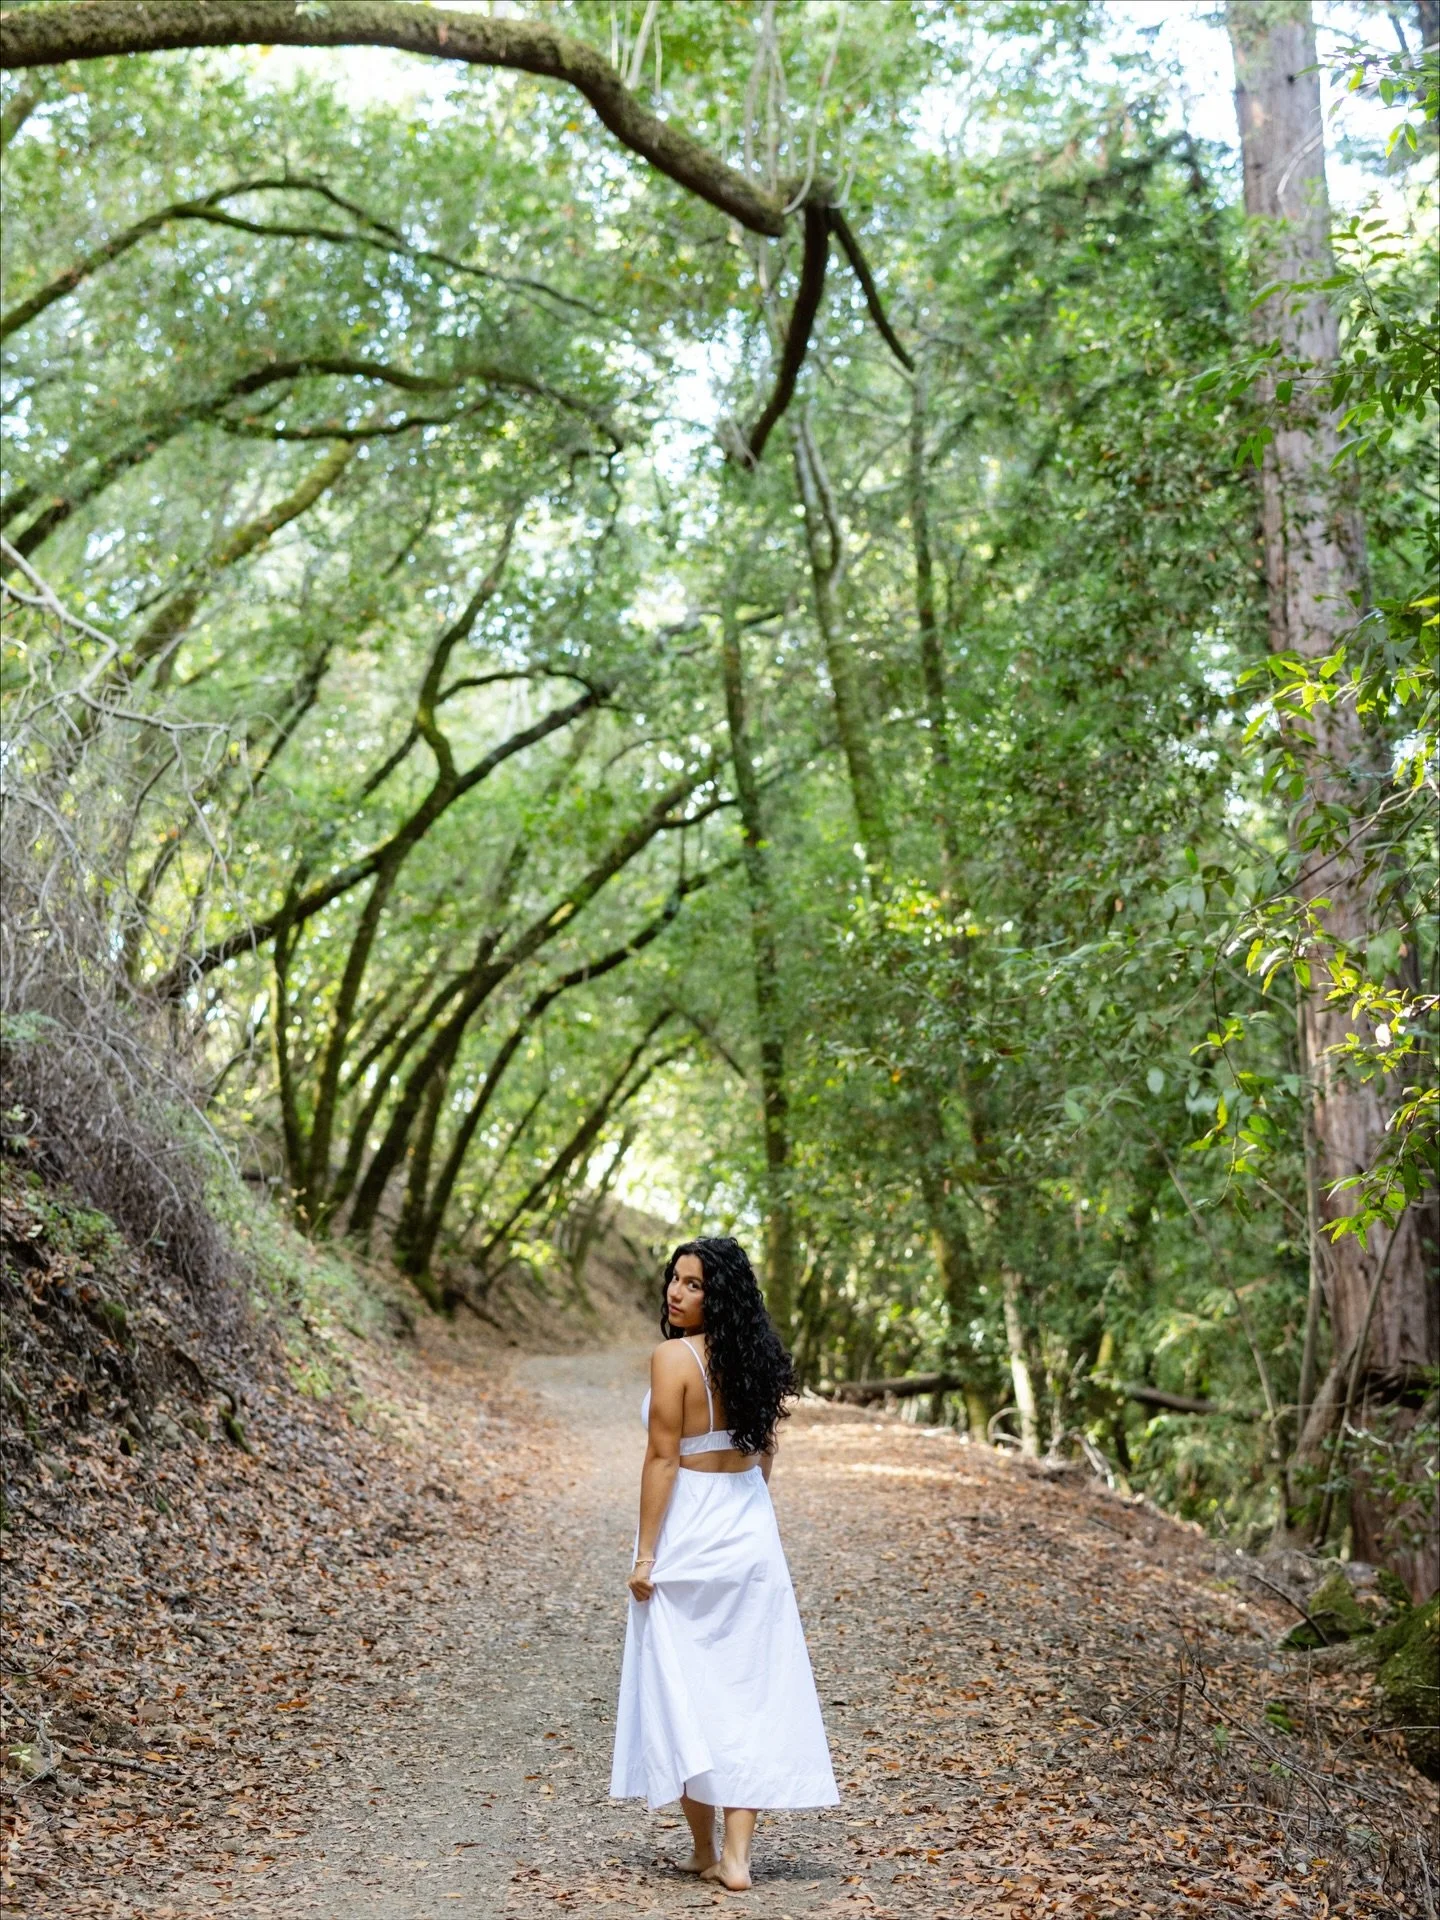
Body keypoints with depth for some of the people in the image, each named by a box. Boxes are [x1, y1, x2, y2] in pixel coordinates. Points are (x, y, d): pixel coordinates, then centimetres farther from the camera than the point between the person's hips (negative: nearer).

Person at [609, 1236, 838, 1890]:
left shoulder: (673, 1357, -15)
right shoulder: (757, 1358, 5)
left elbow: (662, 1459, -16)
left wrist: (646, 1555, -12)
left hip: (689, 1535, -6)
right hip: (752, 1531, 6)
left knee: (684, 1690, 7)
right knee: (750, 1690, 6)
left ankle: (705, 1851, 13)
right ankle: (736, 1854, 5)